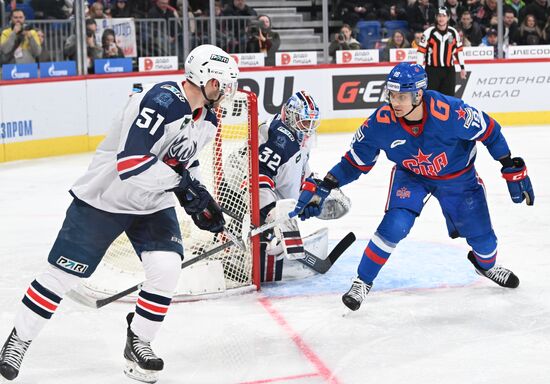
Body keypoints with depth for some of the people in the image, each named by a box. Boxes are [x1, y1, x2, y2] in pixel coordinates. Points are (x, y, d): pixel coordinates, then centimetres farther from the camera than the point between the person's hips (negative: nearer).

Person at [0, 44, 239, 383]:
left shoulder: (207, 119, 0)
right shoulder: (162, 101, -29)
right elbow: (130, 162, -35)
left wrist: (199, 203, 5)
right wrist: (182, 181, -33)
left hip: (154, 203, 7)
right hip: (105, 198, -7)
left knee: (167, 268, -13)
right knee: (65, 273, 0)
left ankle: (138, 345, 8)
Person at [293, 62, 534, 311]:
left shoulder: (449, 112, -37)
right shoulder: (381, 122, -29)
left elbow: (489, 130, -21)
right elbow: (356, 161, -14)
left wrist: (513, 170, -18)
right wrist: (322, 188, -23)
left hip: (458, 176, 0)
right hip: (410, 176, 0)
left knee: (481, 235, 8)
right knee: (394, 227, -22)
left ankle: (486, 264, 46)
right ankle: (363, 282, -1)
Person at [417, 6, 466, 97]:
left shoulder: (454, 32, 2)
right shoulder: (429, 32, -7)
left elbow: (459, 50, 12)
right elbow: (421, 50, -5)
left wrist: (462, 67, 10)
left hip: (449, 70, 3)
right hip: (432, 70, -3)